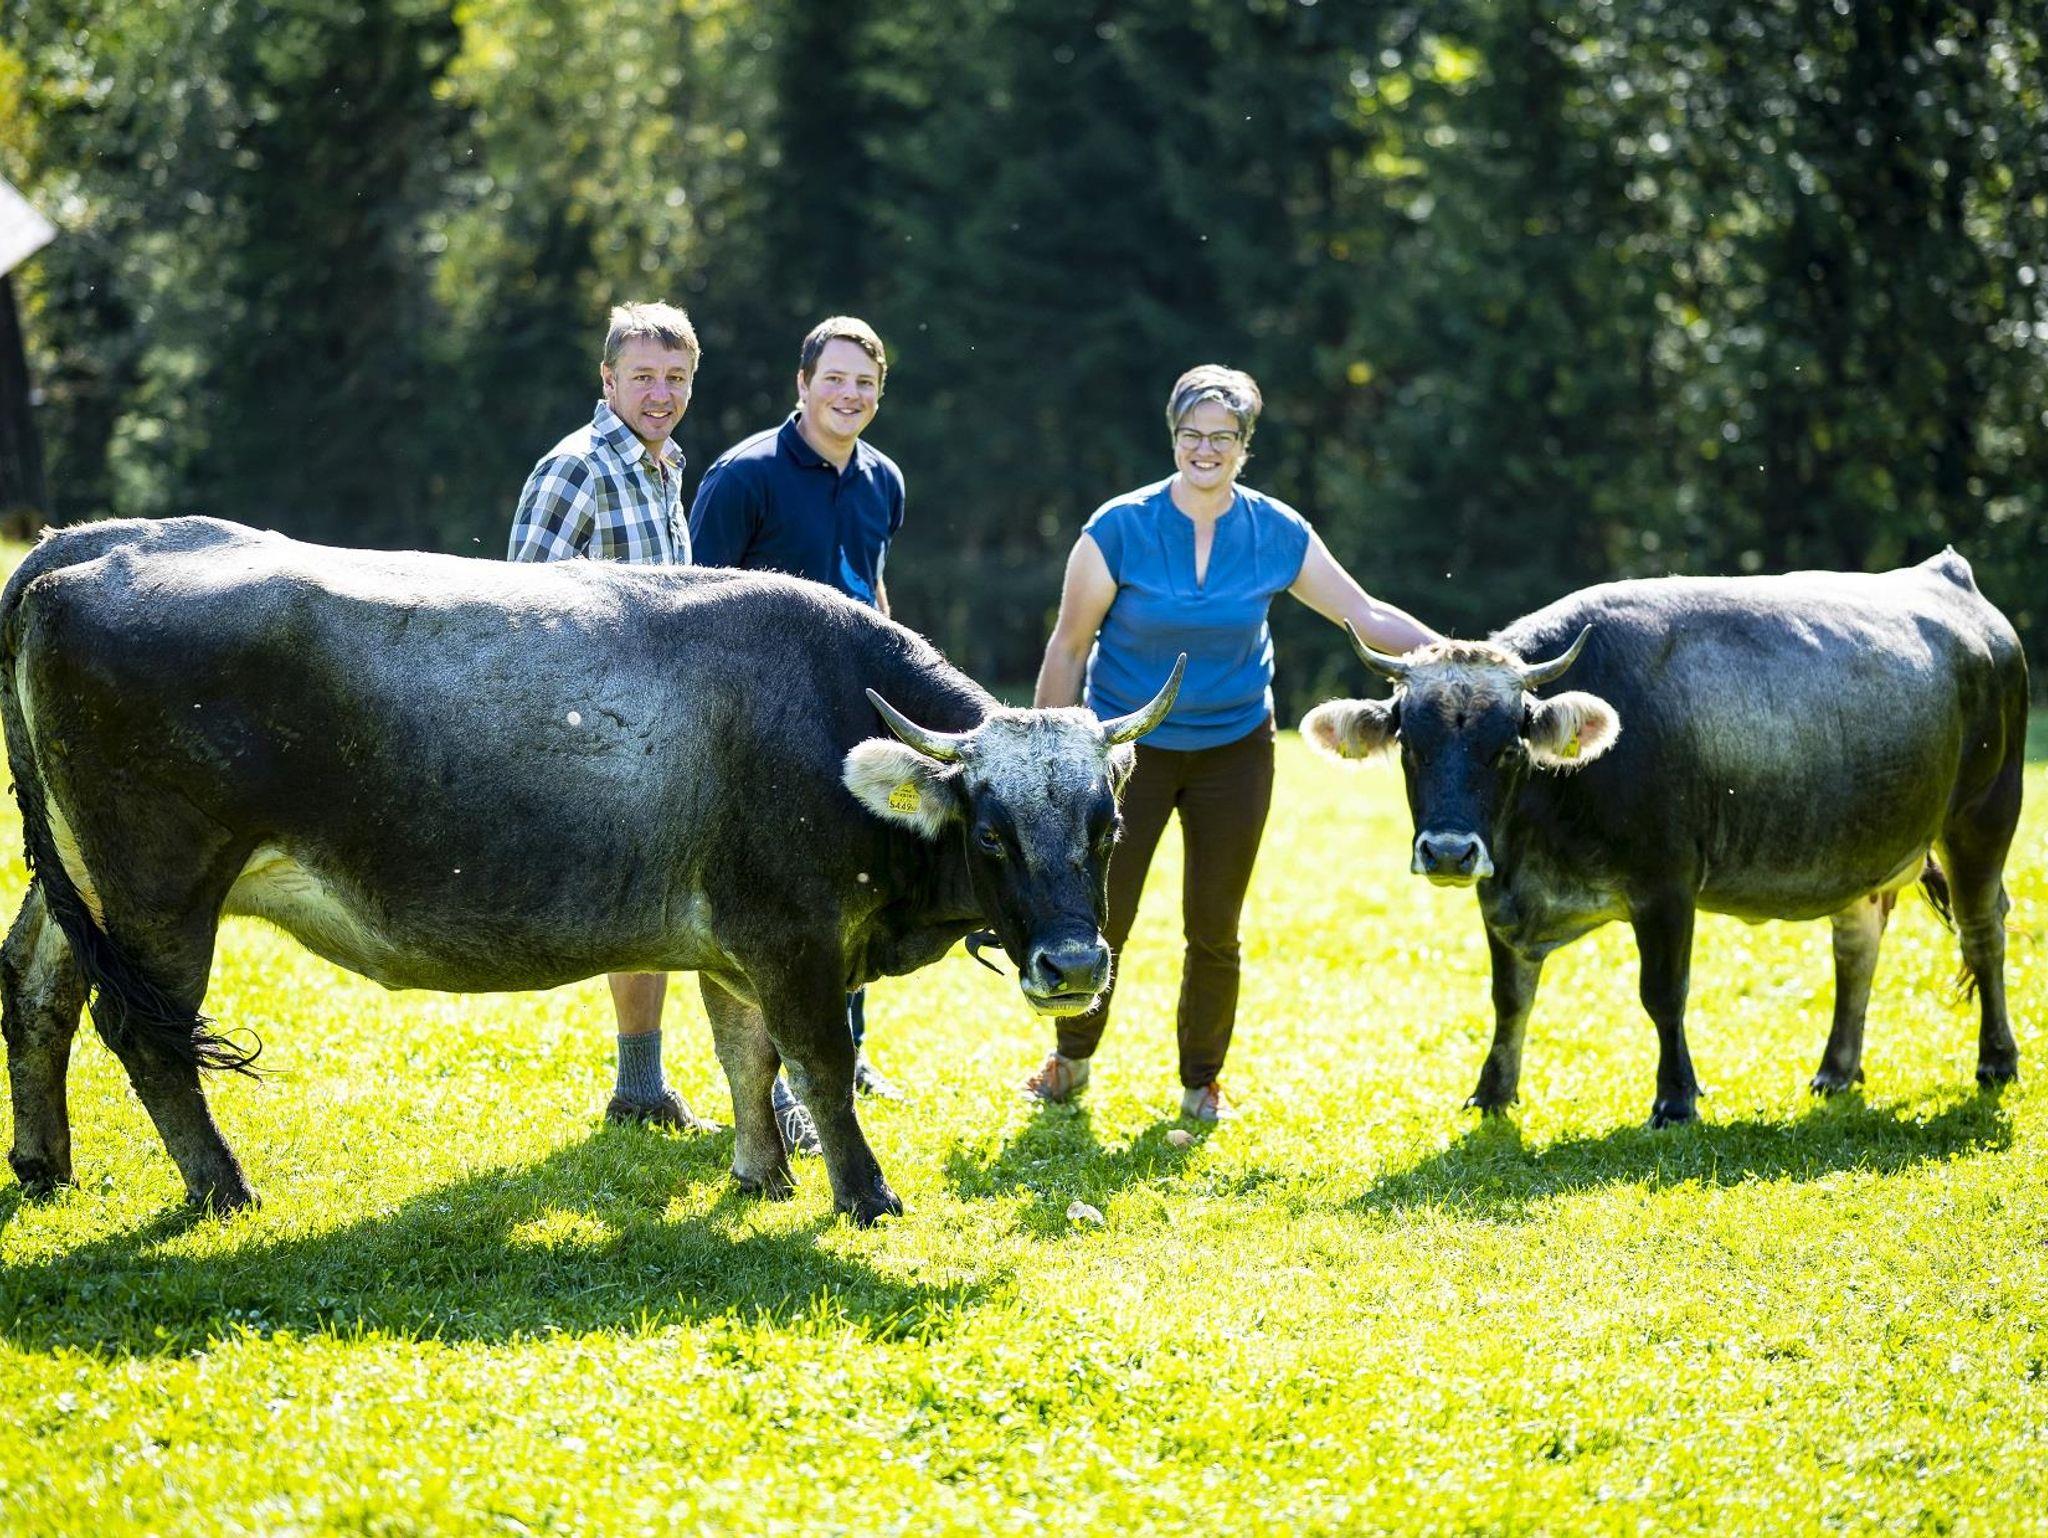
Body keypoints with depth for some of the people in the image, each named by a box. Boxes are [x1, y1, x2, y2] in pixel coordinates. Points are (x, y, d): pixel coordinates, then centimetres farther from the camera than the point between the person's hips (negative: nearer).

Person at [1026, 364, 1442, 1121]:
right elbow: (1068, 648, -6)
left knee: (1214, 932, 6)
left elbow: (1367, 614, 2)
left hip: (1233, 750, 2)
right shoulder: (1119, 529, -12)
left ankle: (1202, 1080, 25)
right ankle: (1071, 1058, 25)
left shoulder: (1278, 534, -4)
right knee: (1099, 922, 0)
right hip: (1128, 746, -2)